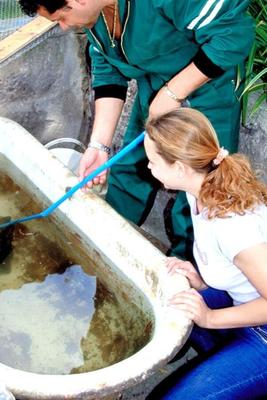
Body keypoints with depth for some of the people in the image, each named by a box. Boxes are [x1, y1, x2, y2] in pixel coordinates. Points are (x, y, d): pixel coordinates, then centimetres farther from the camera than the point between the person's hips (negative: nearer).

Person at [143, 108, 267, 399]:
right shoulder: (201, 190, -5)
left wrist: (210, 317, -24)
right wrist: (202, 282, -8)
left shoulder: (232, 221, -32)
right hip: (243, 300, 9)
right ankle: (224, 363, 13)